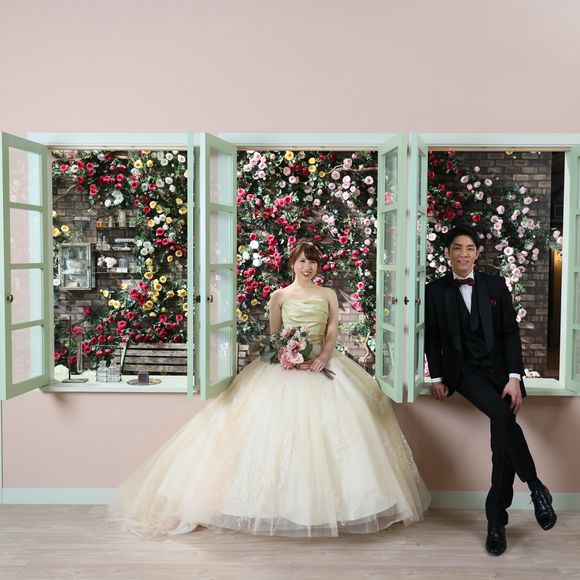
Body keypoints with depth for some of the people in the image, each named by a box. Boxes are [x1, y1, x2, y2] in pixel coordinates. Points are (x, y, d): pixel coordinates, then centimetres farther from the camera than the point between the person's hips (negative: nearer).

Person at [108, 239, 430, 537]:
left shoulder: (328, 294, 13)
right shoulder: (279, 296, 9)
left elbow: (333, 331, 5)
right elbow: (272, 337, 7)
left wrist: (324, 356, -14)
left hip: (322, 362, 2)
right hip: (286, 365, -1)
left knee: (334, 418, -12)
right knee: (281, 422, -14)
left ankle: (329, 500, -1)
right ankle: (283, 502, -6)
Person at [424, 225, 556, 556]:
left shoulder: (496, 285, 5)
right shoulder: (435, 290, 4)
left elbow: (510, 332, 1)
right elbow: (432, 338, 8)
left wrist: (514, 377, -8)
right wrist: (437, 378, 1)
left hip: (499, 368, 2)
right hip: (464, 370, -2)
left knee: (502, 432, -13)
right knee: (501, 415, -28)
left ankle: (496, 519, 3)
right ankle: (536, 488, -8)